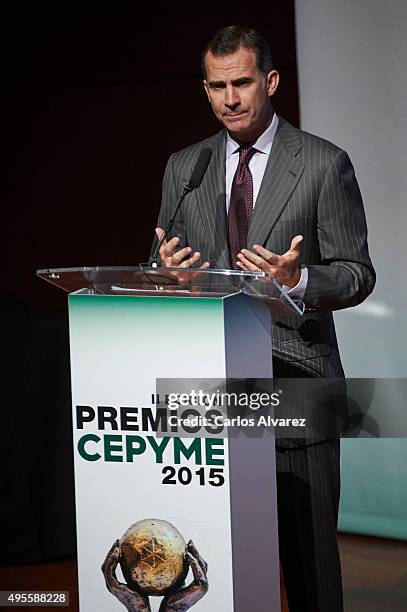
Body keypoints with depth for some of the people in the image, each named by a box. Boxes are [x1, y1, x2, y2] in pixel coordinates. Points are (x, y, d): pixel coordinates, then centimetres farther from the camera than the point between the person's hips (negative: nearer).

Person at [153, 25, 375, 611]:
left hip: (294, 378, -3)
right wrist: (169, 269, -6)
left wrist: (298, 280, -20)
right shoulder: (183, 167, 13)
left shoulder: (324, 164, 1)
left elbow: (357, 274, 0)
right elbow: (169, 271, 18)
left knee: (308, 547, 0)